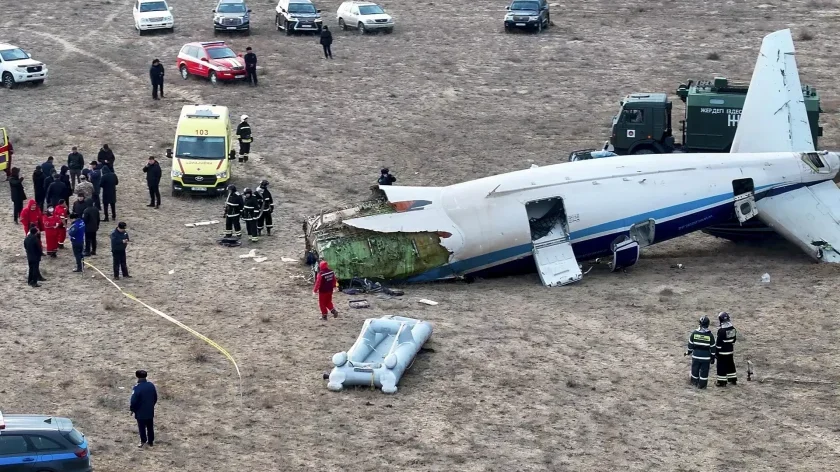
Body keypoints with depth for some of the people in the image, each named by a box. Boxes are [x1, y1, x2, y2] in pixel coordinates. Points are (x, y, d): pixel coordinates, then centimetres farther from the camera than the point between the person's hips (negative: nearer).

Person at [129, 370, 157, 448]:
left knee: (142, 427, 5)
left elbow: (134, 401, -18)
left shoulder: (137, 388, -21)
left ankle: (143, 441, 4)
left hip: (140, 412, -6)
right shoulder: (151, 385, -1)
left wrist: (132, 409, -2)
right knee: (150, 427, 14)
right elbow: (155, 398, 10)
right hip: (150, 411, 6)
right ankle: (150, 441, 22)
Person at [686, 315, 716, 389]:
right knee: (704, 371, 6)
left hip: (696, 355, 2)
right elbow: (712, 347, -4)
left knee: (695, 369, 16)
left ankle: (694, 383, 26)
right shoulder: (710, 335, -9)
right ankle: (702, 385, 9)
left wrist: (688, 352, 20)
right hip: (706, 357, -2)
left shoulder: (694, 333, -5)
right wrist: (712, 357, 6)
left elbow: (690, 344, 4)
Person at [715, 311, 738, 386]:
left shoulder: (721, 330, -22)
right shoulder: (732, 328, 2)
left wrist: (716, 351, -10)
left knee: (722, 366, 0)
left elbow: (719, 342, -18)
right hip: (730, 351, 8)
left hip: (722, 352, -8)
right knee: (731, 365, 18)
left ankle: (722, 382, 4)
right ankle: (733, 380, 27)